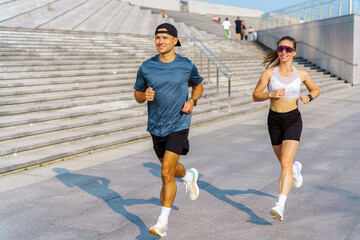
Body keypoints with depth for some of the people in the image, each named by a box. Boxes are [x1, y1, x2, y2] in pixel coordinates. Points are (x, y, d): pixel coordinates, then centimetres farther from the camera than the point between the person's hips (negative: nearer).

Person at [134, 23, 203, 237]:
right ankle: (189, 176, 57)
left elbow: (198, 85, 14)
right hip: (156, 127, 4)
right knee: (170, 167, 22)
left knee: (166, 173, -12)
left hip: (178, 125, -4)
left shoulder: (187, 66, -5)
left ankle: (163, 222, 0)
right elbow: (137, 94, 7)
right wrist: (144, 96, -16)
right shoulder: (147, 67, -2)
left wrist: (192, 101, -6)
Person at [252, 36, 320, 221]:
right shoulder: (269, 72, -3)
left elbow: (315, 89, 16)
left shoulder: (301, 74, 0)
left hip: (293, 120, -2)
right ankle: (296, 168, 55)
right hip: (274, 120, 2)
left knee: (285, 163, -16)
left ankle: (280, 206, -21)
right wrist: (271, 94, -20)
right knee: (284, 162, 17)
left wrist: (309, 98, -6)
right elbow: (255, 96, -2)